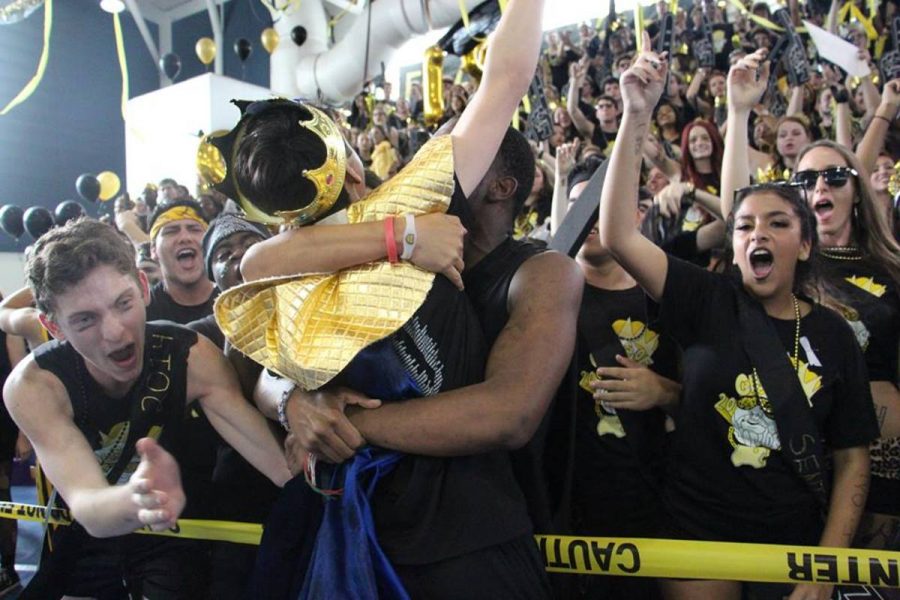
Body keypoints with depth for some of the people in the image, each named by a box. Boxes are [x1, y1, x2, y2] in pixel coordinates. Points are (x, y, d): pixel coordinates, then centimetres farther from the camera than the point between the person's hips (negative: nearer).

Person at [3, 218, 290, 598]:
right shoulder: (34, 385, -27)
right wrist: (134, 499, -62)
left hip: (164, 530, 0)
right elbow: (86, 507, -39)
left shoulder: (192, 357, -24)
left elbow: (276, 459, -29)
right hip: (79, 538, 0)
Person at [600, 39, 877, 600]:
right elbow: (618, 235, -18)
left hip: (795, 541, 2)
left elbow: (852, 458, 1)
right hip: (699, 532, -1)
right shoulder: (709, 301, -7)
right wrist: (637, 117, -26)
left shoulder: (832, 334, -3)